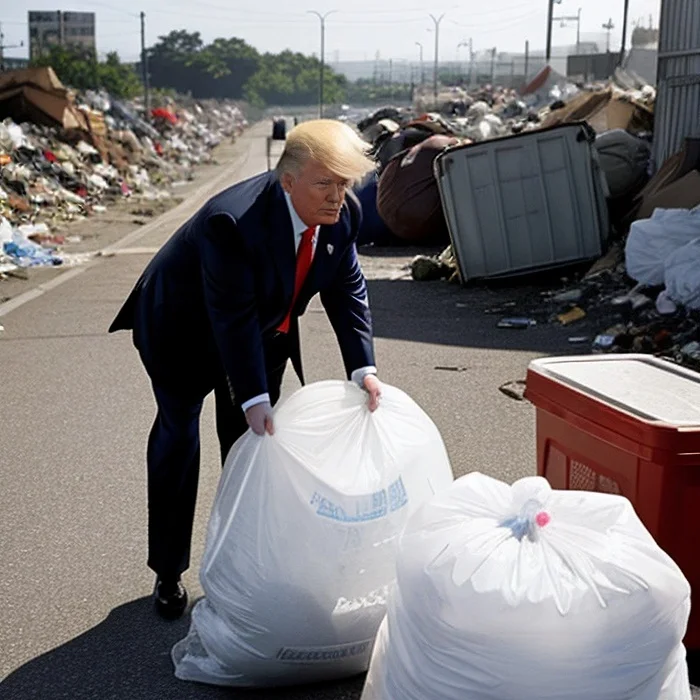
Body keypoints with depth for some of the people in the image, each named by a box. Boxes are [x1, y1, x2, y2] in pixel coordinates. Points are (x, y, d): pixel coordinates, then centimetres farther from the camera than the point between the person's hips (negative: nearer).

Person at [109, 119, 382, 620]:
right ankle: (168, 573, 17)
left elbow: (347, 291, -12)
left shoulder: (344, 214, -19)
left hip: (264, 332, 6)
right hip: (183, 330, -6)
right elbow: (233, 317, -36)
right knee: (178, 437, 2)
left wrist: (363, 369, -22)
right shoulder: (232, 221, -39)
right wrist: (253, 398, -37)